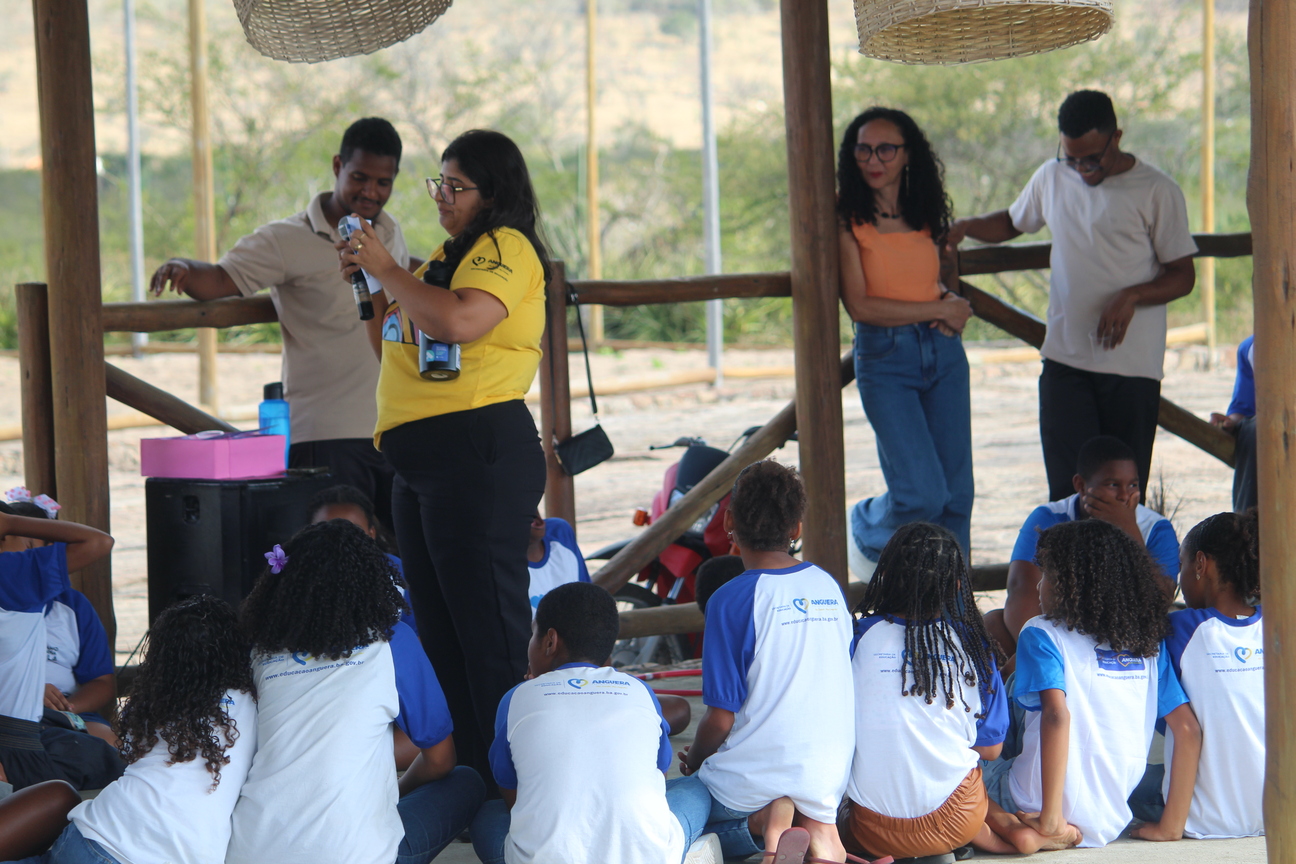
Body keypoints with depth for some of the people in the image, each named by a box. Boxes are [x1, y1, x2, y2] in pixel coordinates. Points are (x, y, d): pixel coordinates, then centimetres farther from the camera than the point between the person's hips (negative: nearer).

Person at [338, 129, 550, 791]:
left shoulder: (505, 247, -8)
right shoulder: (449, 254, 22)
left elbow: (458, 322, -25)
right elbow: (396, 336, 29)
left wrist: (388, 269, -14)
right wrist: (369, 284, 13)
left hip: (478, 455, -11)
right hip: (419, 460, 11)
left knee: (486, 632, -9)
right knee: (438, 631, 13)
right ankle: (465, 769, 20)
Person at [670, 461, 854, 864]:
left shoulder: (733, 600, -15)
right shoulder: (828, 587, 4)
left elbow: (721, 717, -15)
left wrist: (693, 763, 7)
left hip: (752, 783, -5)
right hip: (828, 782, 5)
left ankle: (758, 823, -8)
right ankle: (813, 824, 0)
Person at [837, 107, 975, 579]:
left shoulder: (926, 213, 9)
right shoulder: (847, 219, -6)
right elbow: (859, 305, -12)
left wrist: (953, 301, 1)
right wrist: (938, 310, -9)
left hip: (944, 353, 5)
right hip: (884, 359, -5)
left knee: (958, 492, 3)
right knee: (923, 493, -12)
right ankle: (867, 533, 21)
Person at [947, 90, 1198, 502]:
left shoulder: (1157, 191, -4)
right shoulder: (1052, 178, 10)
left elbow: (1183, 277, -2)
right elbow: (1012, 223, 28)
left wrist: (1132, 296, -19)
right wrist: (966, 226, 8)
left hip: (1133, 364, -3)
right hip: (1064, 360, 3)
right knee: (1069, 490, -6)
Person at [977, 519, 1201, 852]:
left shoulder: (1042, 635, -7)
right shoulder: (1148, 644, 7)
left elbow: (1057, 714, -23)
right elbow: (1188, 730, 2)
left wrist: (1050, 819, -23)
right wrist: (1171, 825, 5)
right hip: (1111, 825, 6)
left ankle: (1009, 827, -11)